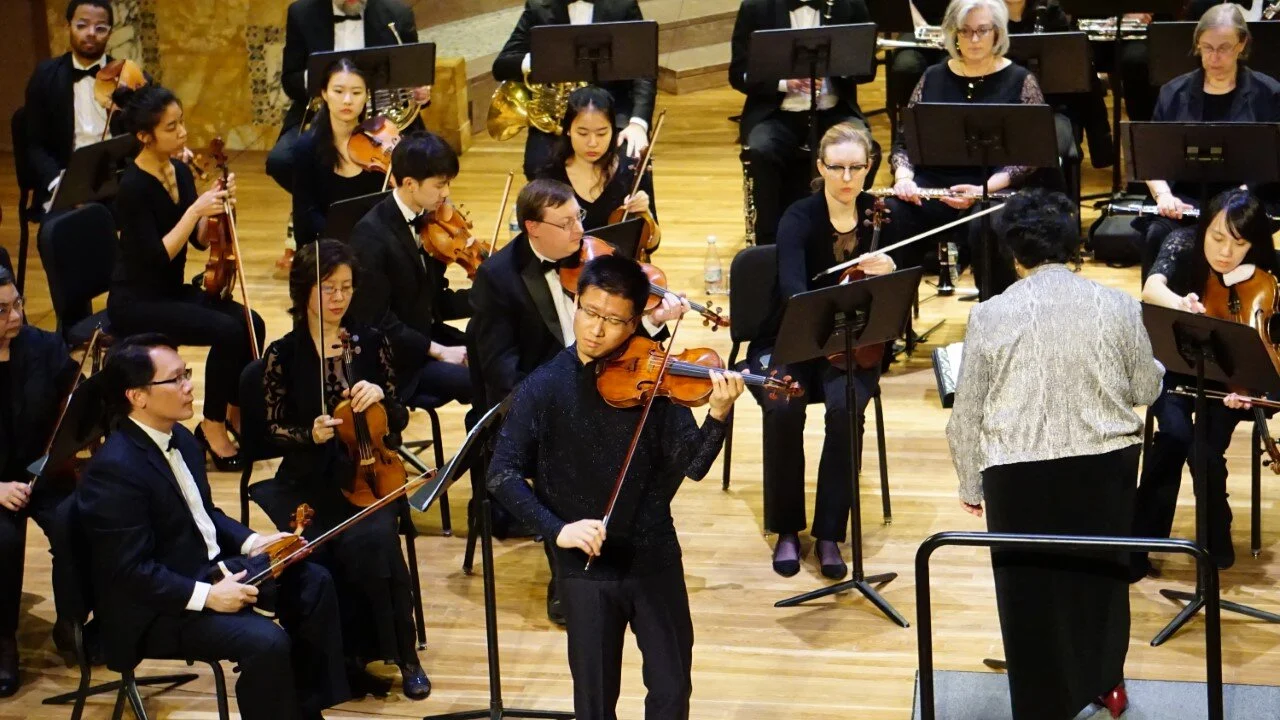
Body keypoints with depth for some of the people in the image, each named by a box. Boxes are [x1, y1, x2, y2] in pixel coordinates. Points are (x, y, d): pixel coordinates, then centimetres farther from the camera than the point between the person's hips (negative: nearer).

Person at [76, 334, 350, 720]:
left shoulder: (179, 438, 6)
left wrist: (250, 542, 3)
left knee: (313, 582, 6)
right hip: (157, 606, -10)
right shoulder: (115, 469, -25)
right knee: (266, 642, -26)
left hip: (207, 567, 10)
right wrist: (207, 596, -28)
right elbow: (130, 571, -26)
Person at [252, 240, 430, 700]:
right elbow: (275, 428, 4)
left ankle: (404, 655, -15)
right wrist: (309, 435, -16)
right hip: (311, 481, -1)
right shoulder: (284, 354, 1)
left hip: (368, 474, 1)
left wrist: (380, 398, -12)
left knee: (372, 538, -30)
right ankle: (350, 654, -13)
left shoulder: (371, 343, 6)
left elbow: (398, 420, 9)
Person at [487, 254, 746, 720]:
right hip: (584, 567, -1)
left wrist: (719, 416, -31)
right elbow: (503, 474, -10)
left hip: (654, 559, 1)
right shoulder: (544, 387, -7)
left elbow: (692, 466, -12)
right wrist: (556, 528, -23)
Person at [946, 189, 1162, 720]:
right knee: (1103, 575, 22)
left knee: (1031, 592, 9)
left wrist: (971, 485, 12)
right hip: (1106, 463, 3)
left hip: (1021, 473, -2)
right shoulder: (1118, 306, -3)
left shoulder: (989, 316, -6)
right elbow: (1147, 390, 8)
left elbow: (966, 415, -1)